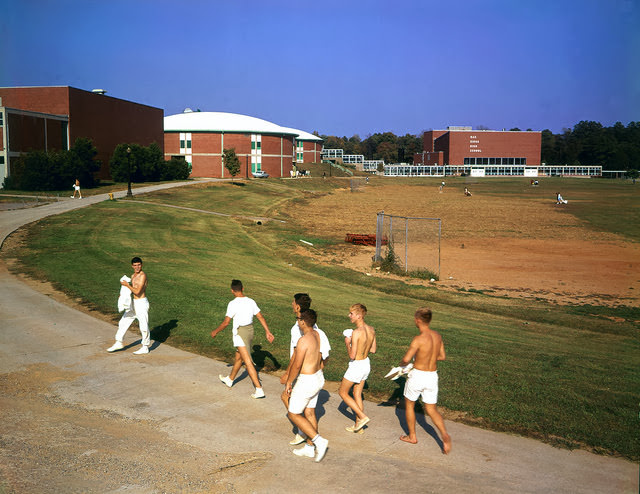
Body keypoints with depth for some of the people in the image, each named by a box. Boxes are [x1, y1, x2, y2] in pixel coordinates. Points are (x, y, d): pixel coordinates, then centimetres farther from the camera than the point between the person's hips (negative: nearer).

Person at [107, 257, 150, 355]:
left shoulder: (143, 276, -16)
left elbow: (138, 291, -21)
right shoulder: (133, 276, 12)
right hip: (133, 303, 9)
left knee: (143, 326, -1)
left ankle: (145, 348, 10)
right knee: (123, 322, 13)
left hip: (142, 303, -9)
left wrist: (127, 285, -15)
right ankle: (119, 343, 26)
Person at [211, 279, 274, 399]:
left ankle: (259, 389, -11)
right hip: (250, 331, 7)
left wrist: (215, 331, 2)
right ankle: (230, 380, 46)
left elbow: (226, 323, -13)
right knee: (238, 358, 25)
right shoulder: (251, 301, 0)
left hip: (240, 334, -7)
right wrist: (268, 332, 4)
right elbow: (261, 317, 1)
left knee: (248, 362, -7)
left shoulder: (233, 304, -17)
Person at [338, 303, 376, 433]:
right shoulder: (371, 330, -2)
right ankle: (358, 425, 27)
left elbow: (352, 355, -26)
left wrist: (348, 343, -11)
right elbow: (373, 350, 10)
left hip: (356, 366, -8)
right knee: (357, 394, 20)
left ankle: (363, 417, 7)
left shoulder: (356, 332, -26)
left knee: (343, 393, 12)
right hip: (366, 364, 8)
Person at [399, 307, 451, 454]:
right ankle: (444, 435, -5)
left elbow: (406, 359, -23)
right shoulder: (437, 335, 0)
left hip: (418, 376, -6)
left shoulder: (419, 339, -22)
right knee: (431, 409, 15)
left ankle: (412, 436, 28)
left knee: (409, 404, 18)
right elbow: (442, 356, 12)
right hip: (433, 376, 6)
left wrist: (401, 364, -1)